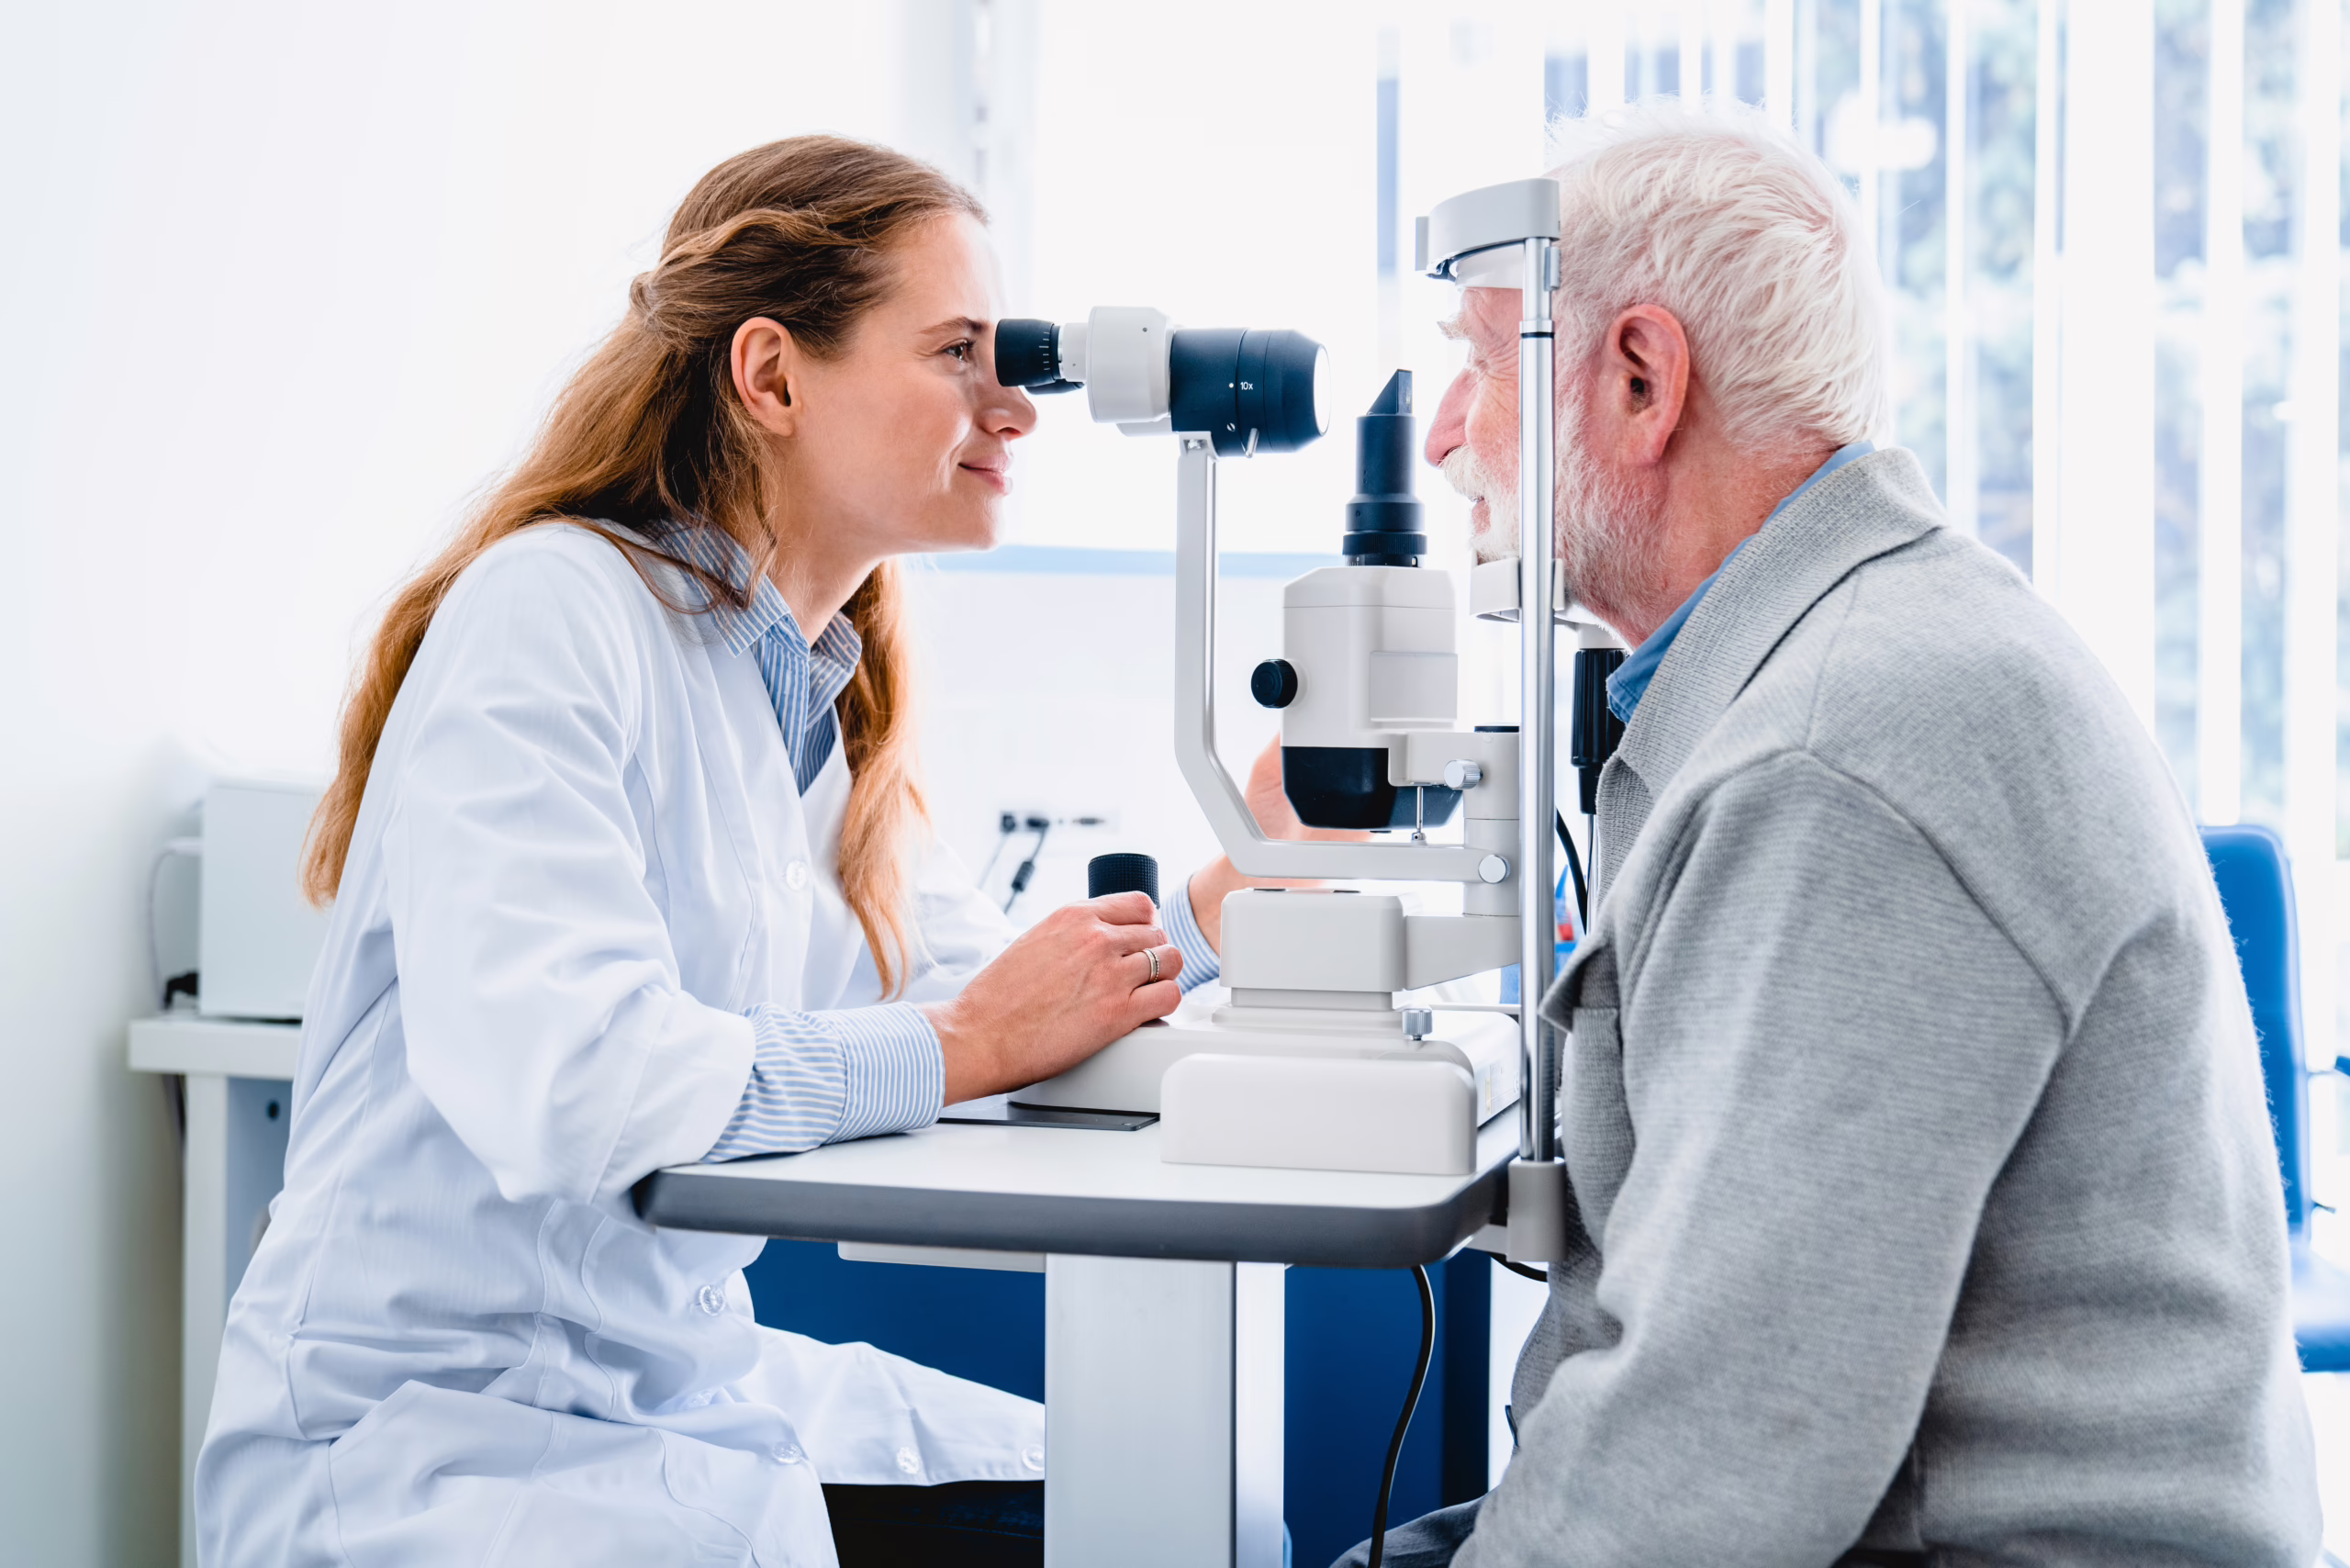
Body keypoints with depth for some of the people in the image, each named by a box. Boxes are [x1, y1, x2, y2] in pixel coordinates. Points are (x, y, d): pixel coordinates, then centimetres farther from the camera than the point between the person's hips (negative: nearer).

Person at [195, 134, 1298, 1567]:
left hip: (700, 1387, 8)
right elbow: (550, 1080, -28)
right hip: (440, 1436, -8)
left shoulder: (822, 691, 11)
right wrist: (958, 1051, -21)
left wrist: (1231, 890, -5)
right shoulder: (551, 612, -16)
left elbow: (1005, 999, 10)